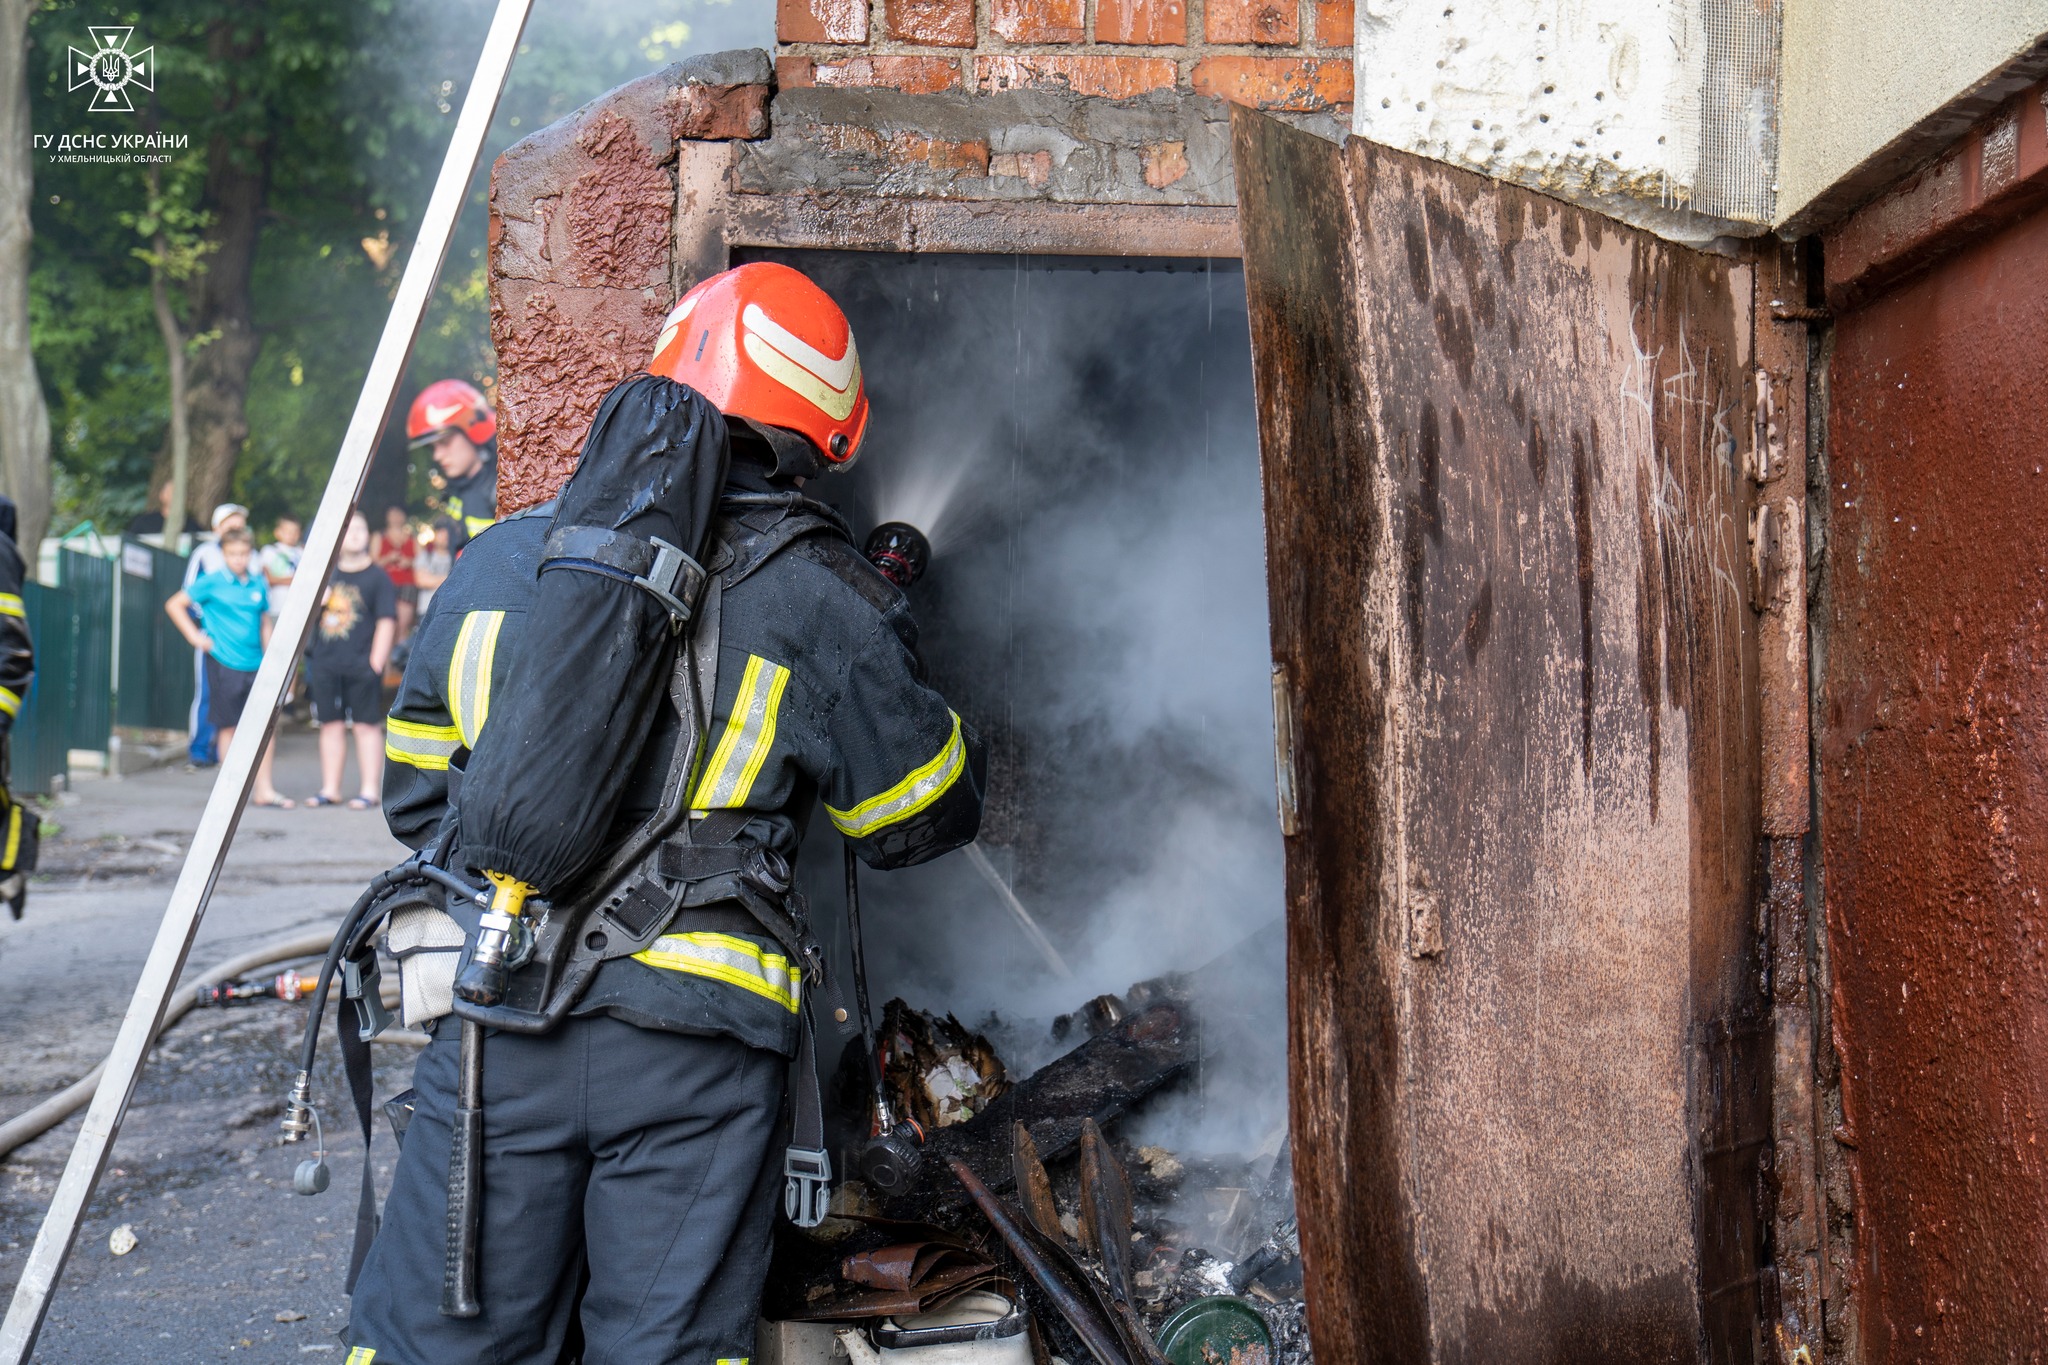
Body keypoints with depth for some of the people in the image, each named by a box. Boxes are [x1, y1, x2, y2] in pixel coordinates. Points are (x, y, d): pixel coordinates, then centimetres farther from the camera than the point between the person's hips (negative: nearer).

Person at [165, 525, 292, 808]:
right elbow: (174, 605, 2)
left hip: (256, 665, 4)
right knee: (229, 726, 4)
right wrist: (195, 637, -4)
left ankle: (264, 790, 7)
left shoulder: (258, 585, 9)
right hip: (224, 664, -4)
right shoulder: (211, 582, -2)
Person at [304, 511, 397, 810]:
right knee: (331, 724, 10)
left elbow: (387, 622, -6)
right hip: (326, 664, 5)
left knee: (366, 725, -2)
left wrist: (375, 663, -13)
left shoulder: (377, 577, -1)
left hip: (362, 666, -5)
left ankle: (369, 790, 3)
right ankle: (330, 789, 17)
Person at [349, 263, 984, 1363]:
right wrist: (883, 641, 25)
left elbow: (413, 795, 21)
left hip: (492, 1021, 3)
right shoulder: (817, 599, 0)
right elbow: (926, 816, 11)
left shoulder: (498, 559, 12)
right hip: (690, 1052, -2)